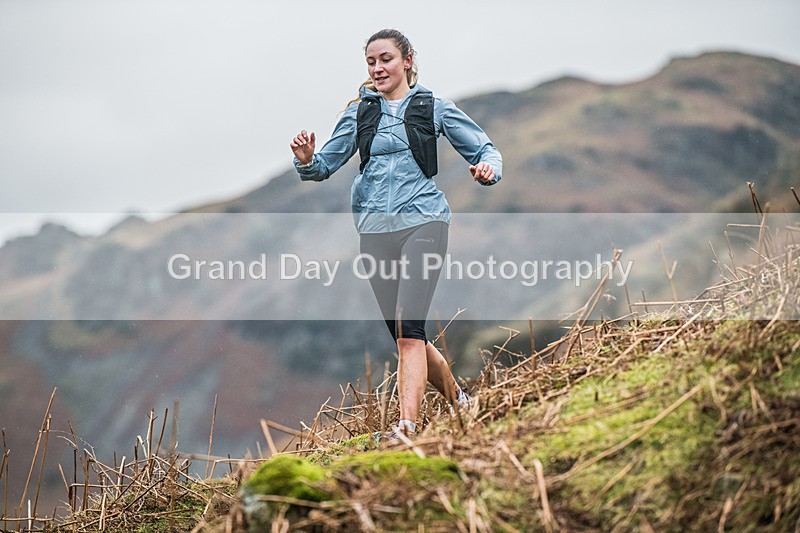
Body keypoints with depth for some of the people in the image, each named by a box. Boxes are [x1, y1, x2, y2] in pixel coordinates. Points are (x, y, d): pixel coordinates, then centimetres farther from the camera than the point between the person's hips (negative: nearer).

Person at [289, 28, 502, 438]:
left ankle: (406, 428, -24)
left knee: (408, 330, -18)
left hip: (422, 222, -4)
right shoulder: (360, 112, 13)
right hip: (375, 228, 4)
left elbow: (485, 150, 9)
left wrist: (487, 168, -14)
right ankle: (460, 402, 30)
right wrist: (307, 161, -11)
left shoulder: (433, 107, 6)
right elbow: (326, 165, 12)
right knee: (406, 337, 8)